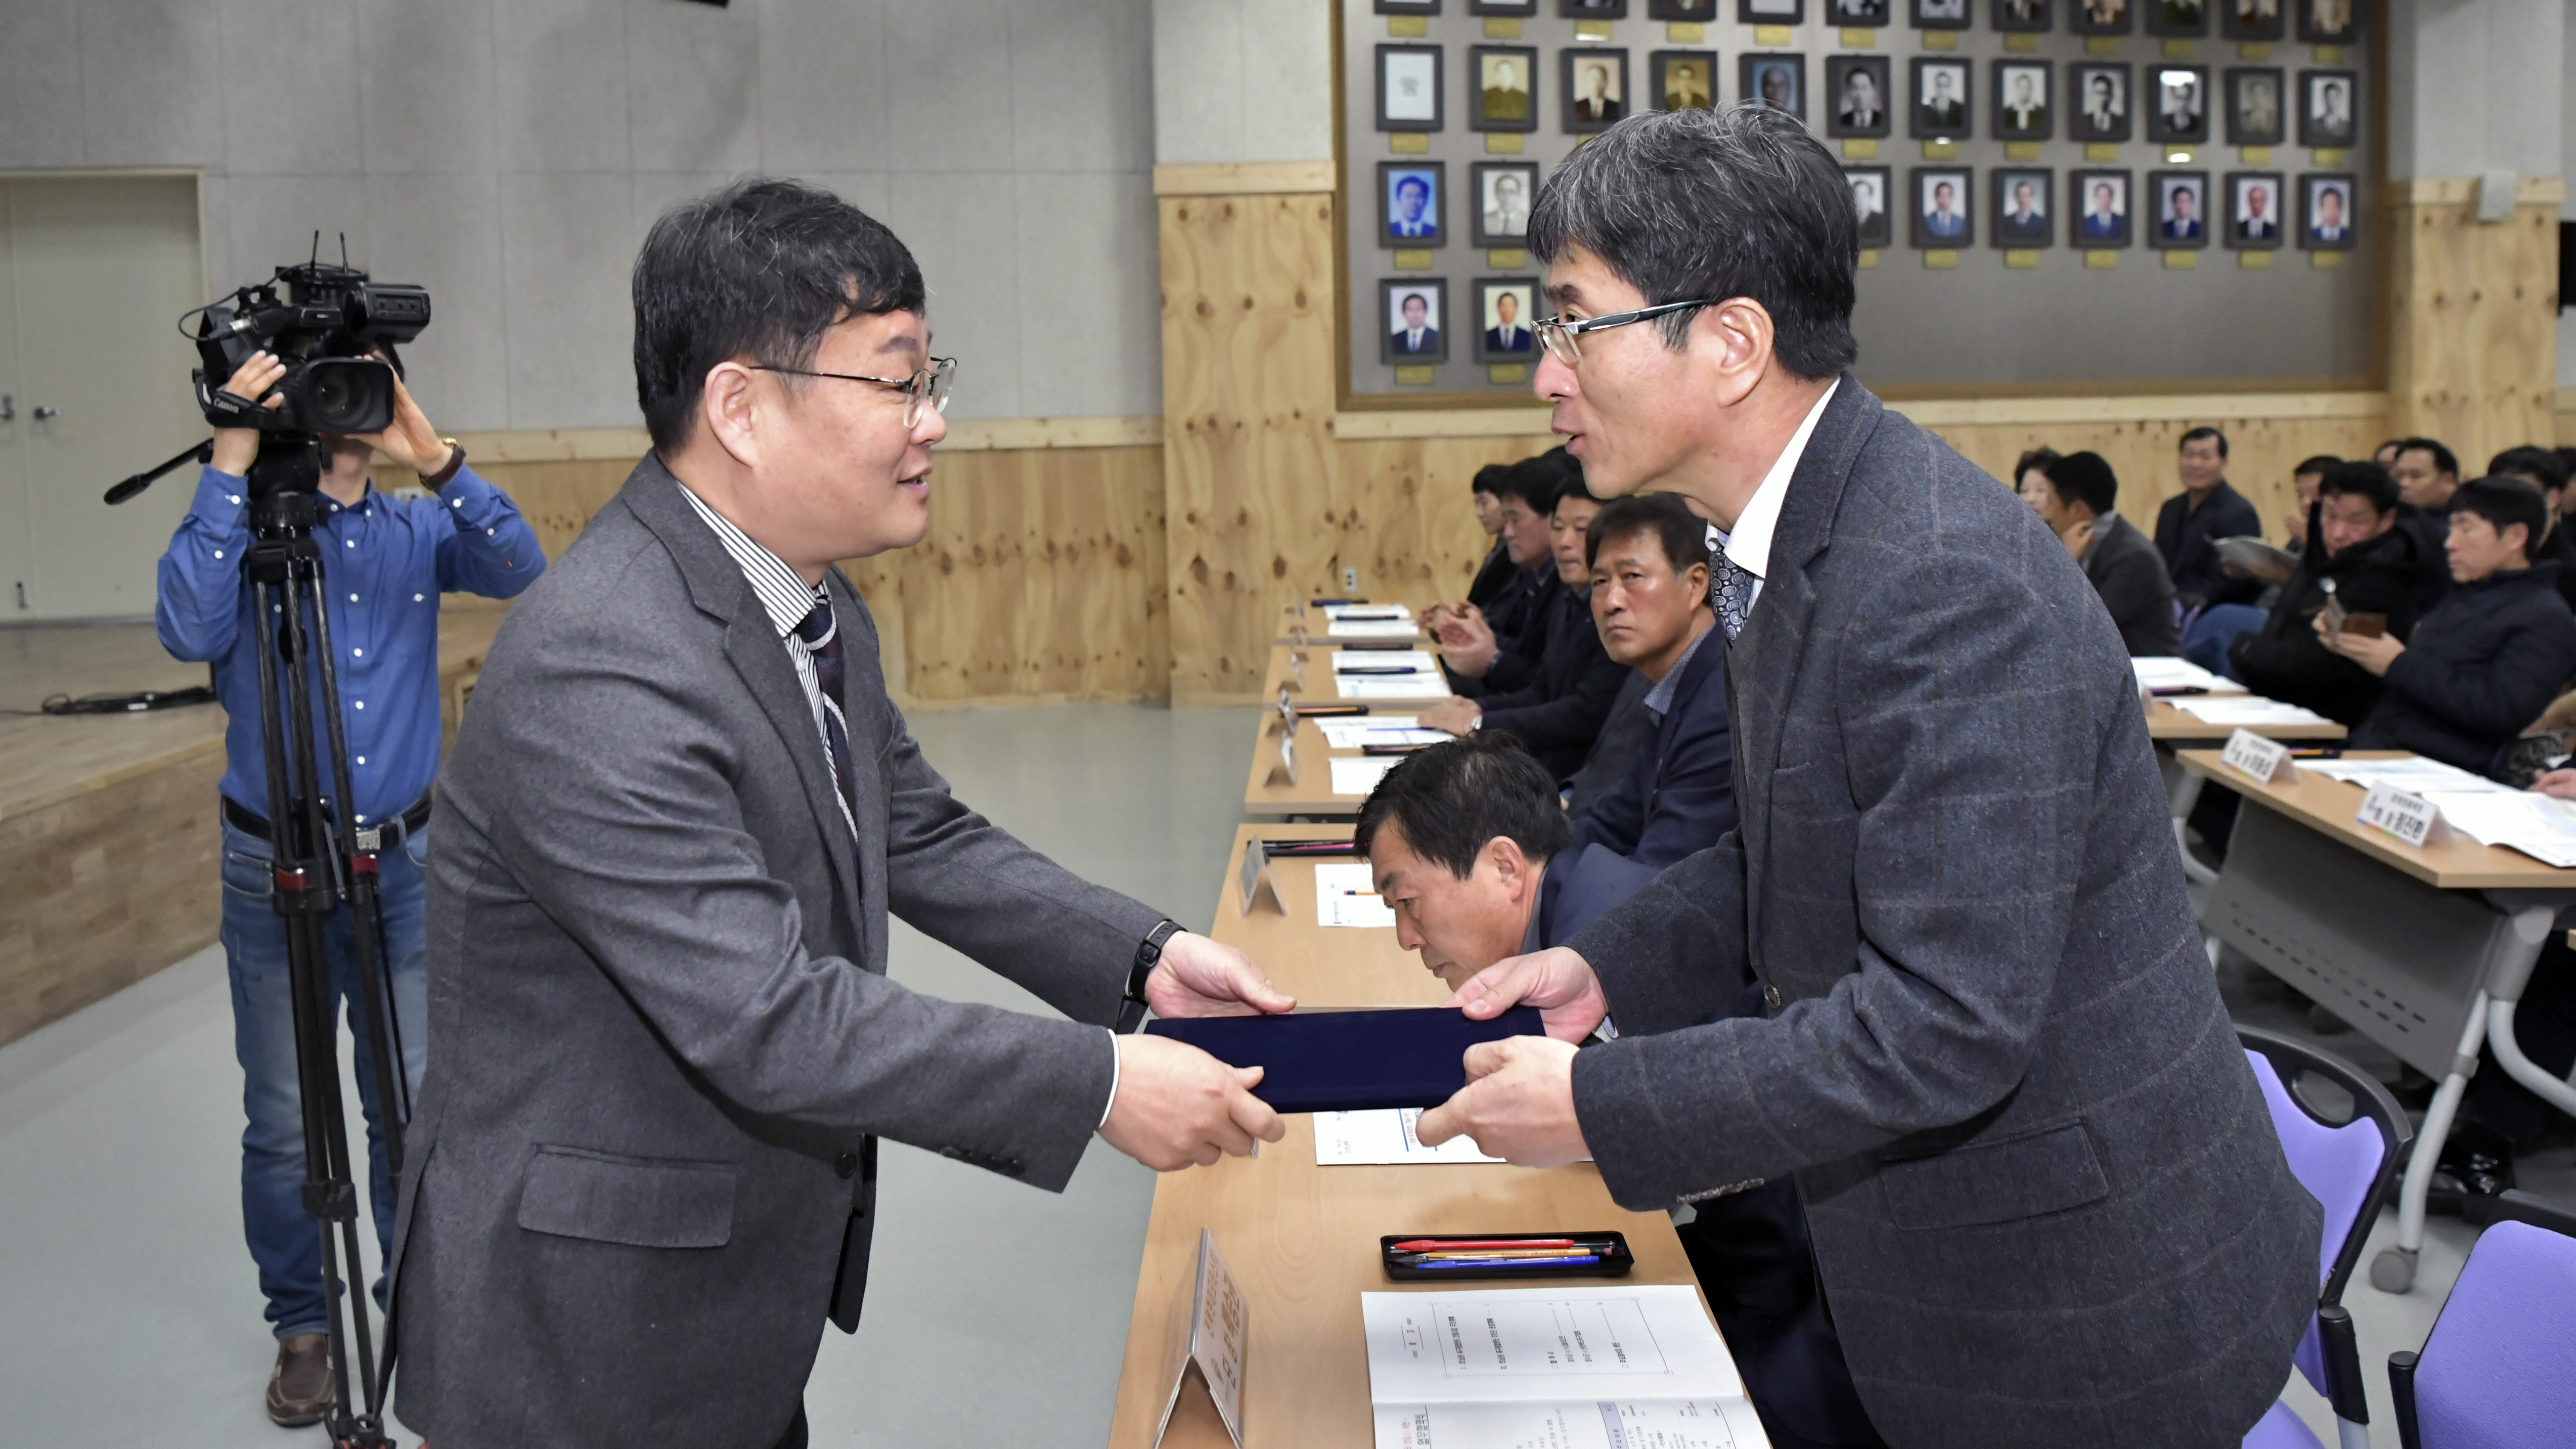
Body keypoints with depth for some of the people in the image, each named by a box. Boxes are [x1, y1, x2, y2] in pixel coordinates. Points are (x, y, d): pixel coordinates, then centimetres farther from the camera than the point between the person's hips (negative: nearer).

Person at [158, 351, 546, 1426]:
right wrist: (230, 467, -22)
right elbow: (187, 630, -22)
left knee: (414, 1108, 8)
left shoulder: (418, 531, 4)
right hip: (275, 873, -2)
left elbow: (520, 572, -13)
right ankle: (302, 1322, 25)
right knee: (285, 1124, 8)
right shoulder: (249, 529, -4)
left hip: (404, 863, 2)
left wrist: (437, 463, -23)